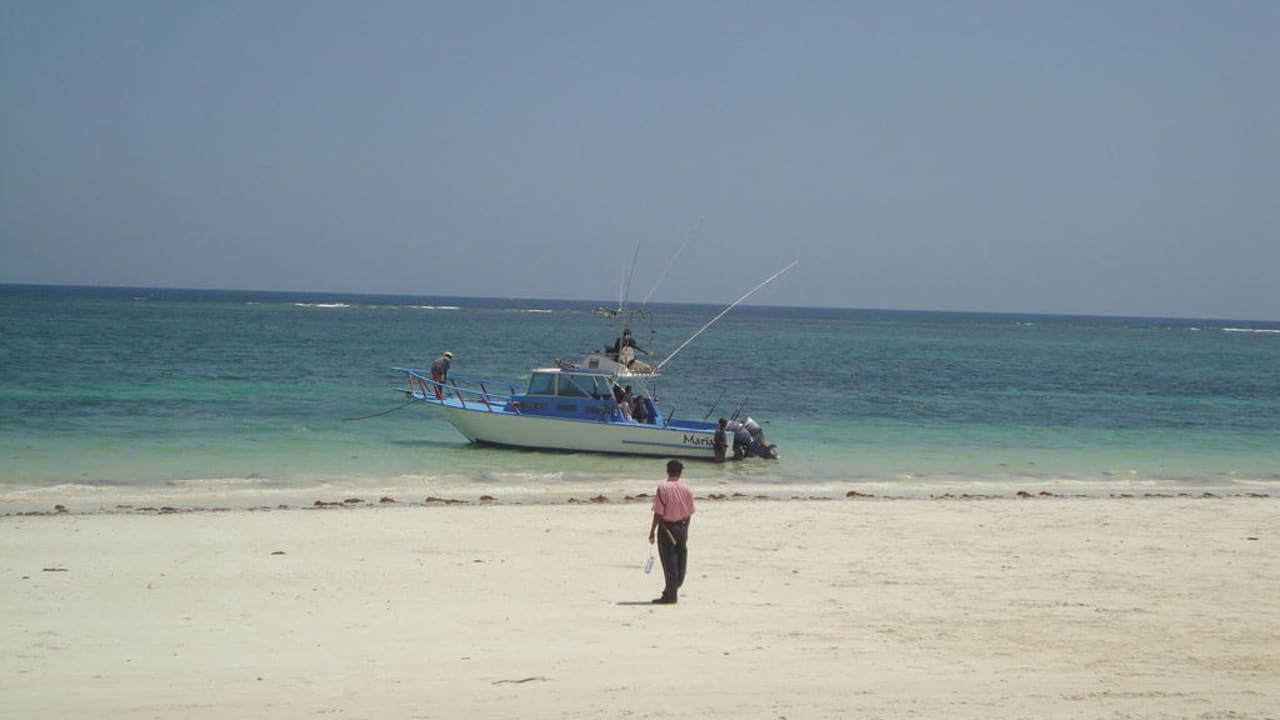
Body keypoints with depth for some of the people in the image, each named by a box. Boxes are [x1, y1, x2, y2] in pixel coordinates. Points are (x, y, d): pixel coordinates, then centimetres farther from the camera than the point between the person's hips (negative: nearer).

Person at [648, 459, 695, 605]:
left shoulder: (663, 489, -12)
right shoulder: (687, 490, 1)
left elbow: (658, 513, -13)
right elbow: (689, 513, 6)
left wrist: (652, 531, -6)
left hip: (666, 527, -4)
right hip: (681, 527, 4)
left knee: (669, 561, -2)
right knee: (681, 558, 15)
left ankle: (670, 595, -1)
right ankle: (673, 589, 24)